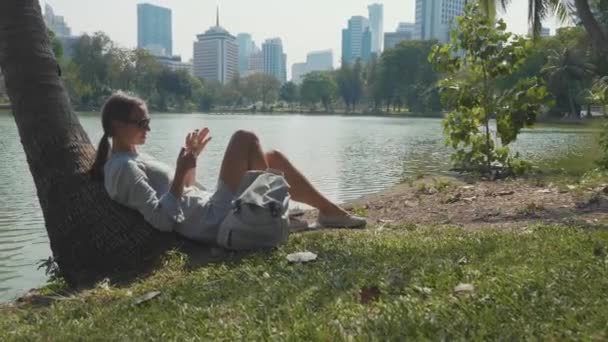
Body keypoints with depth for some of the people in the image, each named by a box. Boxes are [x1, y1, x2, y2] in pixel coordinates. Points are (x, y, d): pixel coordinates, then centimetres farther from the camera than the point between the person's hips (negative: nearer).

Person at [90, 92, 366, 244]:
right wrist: (181, 171, -23)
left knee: (273, 158, 11)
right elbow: (164, 220, -22)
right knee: (244, 139, -13)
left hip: (210, 211, 10)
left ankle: (329, 211, 13)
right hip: (213, 224, -10)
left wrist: (192, 159, 12)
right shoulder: (124, 168, -12)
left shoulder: (133, 158, 20)